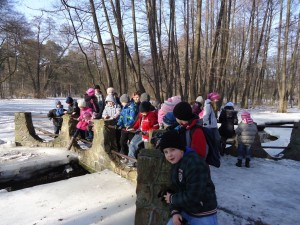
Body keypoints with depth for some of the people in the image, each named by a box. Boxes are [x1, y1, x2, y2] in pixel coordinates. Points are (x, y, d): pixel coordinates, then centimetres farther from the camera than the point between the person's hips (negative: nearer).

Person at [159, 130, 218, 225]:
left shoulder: (195, 164, -27)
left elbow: (193, 197, -29)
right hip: (185, 210, 7)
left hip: (203, 215, -7)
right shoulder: (175, 165, 3)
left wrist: (172, 199, -14)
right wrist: (175, 211, -10)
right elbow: (174, 190, 5)